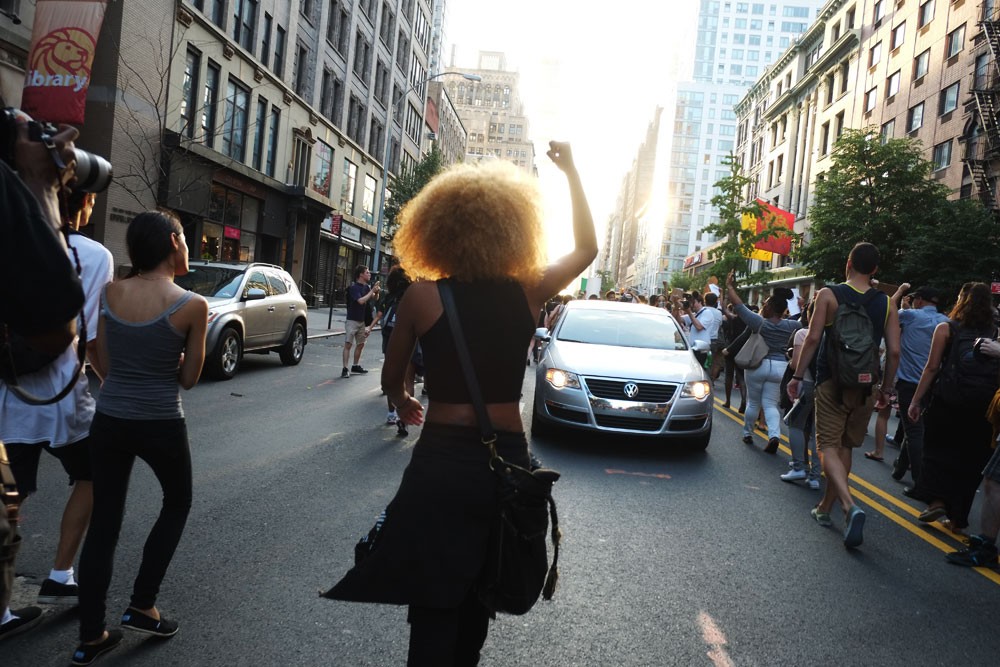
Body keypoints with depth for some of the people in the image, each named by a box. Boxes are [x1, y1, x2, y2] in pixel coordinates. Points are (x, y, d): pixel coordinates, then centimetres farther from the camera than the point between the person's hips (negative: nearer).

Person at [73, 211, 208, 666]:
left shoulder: (110, 293, -1)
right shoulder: (193, 305, -14)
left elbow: (102, 365, 5)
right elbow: (189, 378, -5)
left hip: (109, 421, 4)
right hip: (161, 425, -4)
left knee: (103, 522, 13)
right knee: (177, 503, 23)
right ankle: (142, 607, 22)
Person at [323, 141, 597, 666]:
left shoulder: (422, 297, -9)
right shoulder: (528, 292, -5)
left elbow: (391, 380, 5)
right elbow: (587, 248, 14)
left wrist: (403, 403, 27)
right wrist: (570, 171, 21)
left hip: (441, 459, -2)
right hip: (506, 459, 3)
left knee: (433, 604, 9)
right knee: (477, 597, 23)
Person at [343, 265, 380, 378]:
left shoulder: (366, 287, 8)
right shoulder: (354, 287, -14)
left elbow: (375, 299, 14)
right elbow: (361, 301, -26)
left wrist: (377, 292, -6)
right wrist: (372, 291, -22)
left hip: (362, 321, 8)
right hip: (352, 320, -8)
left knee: (360, 344, 14)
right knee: (348, 344, -10)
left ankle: (355, 366, 26)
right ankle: (345, 369, -12)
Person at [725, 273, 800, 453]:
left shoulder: (759, 322, -12)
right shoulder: (790, 326, -4)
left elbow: (739, 305, -11)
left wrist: (730, 287, -1)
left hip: (758, 365, -2)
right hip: (779, 366, 2)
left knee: (753, 402, 13)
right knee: (770, 404, 7)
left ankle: (747, 433, 26)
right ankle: (774, 435, -14)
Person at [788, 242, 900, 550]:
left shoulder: (829, 295, -5)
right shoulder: (886, 304, 4)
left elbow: (813, 338, -11)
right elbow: (894, 351, 1)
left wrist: (798, 375, -3)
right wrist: (886, 388, 12)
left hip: (832, 382, -4)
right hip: (866, 386, 4)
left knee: (829, 446, -3)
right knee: (845, 446, 15)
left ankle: (850, 506, -25)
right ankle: (825, 508, 25)